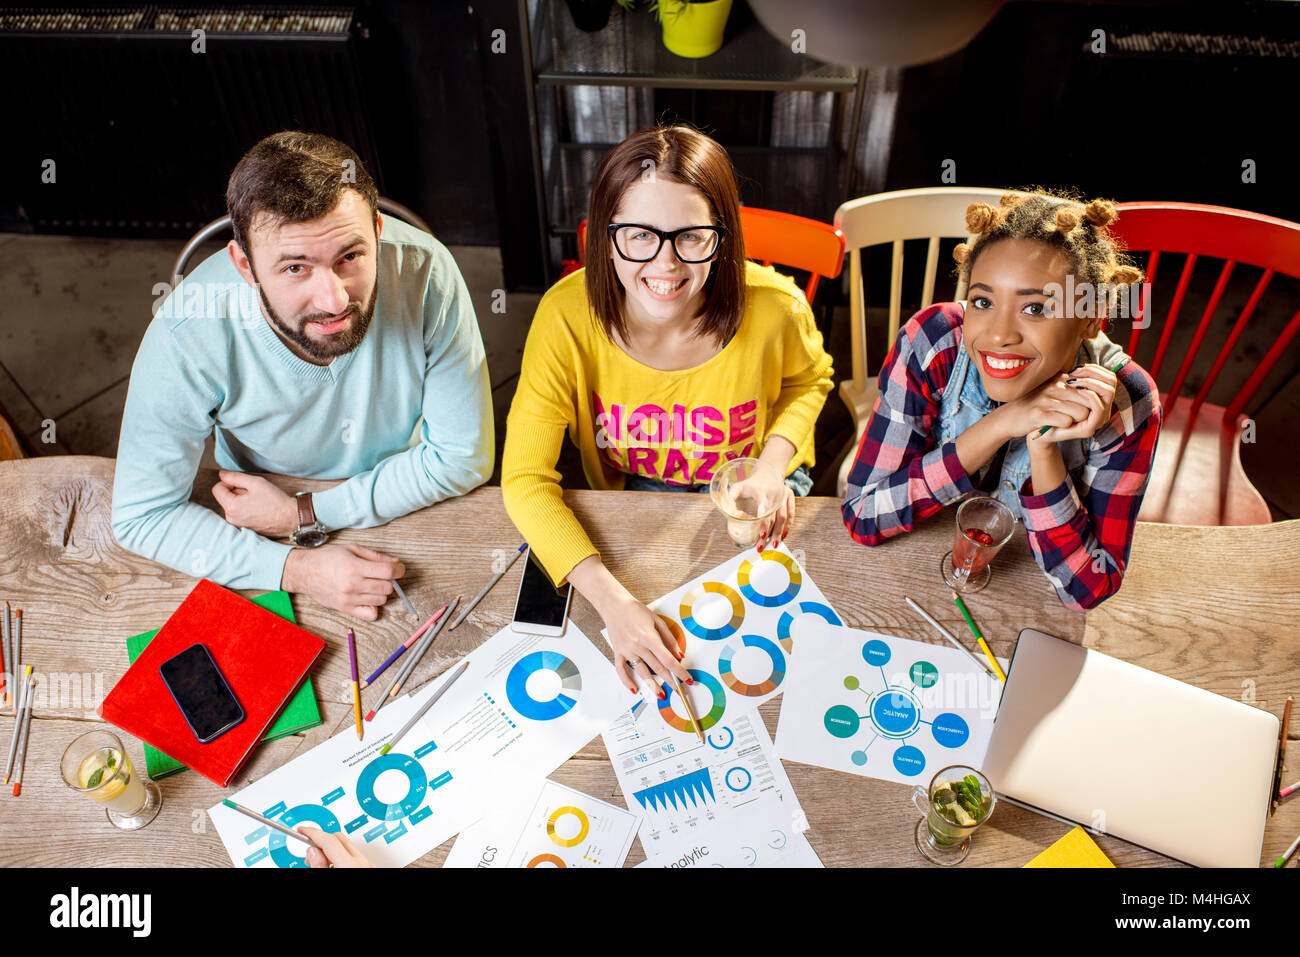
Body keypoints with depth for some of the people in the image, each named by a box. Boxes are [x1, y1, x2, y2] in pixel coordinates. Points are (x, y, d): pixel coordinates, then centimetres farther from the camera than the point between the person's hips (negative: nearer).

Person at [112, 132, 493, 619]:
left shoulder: (425, 273, -27)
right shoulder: (186, 336, -27)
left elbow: (462, 457, -17)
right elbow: (142, 515, -14)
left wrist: (305, 514, -17)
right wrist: (298, 569, -27)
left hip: (412, 509, -1)